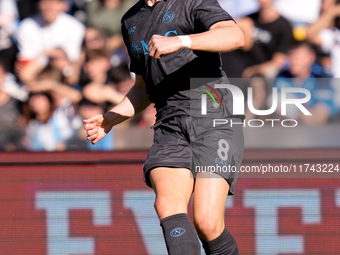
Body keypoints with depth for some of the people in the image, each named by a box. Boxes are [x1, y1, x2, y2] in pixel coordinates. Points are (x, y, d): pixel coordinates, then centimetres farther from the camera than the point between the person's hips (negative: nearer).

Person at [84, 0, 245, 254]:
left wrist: (180, 41, -31)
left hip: (214, 120, -5)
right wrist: (110, 119, 16)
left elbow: (235, 36, -18)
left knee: (207, 224, -18)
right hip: (170, 127, 5)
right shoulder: (131, 21, 23)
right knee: (168, 203, -24)